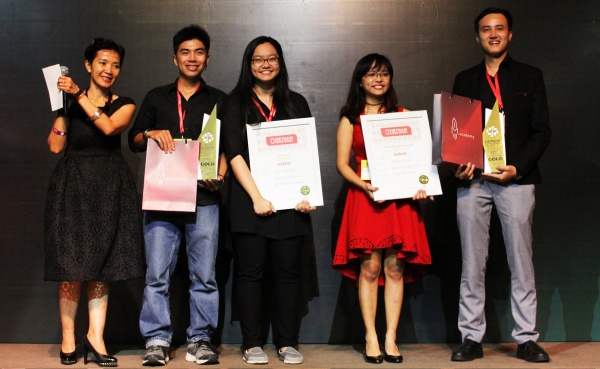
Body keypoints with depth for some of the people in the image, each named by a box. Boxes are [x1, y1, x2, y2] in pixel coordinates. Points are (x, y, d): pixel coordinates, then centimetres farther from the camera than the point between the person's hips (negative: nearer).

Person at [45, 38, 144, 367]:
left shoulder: (124, 104, 8)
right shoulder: (70, 101, 9)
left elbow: (109, 127, -14)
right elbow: (55, 146, -1)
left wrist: (80, 96, -12)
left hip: (109, 187, 0)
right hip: (73, 185, 0)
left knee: (102, 265, 1)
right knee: (71, 264, -2)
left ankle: (95, 336, 5)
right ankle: (68, 338, 6)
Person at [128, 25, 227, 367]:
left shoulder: (219, 100, 15)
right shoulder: (156, 98, 18)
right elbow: (134, 140, 16)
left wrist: (220, 175, -8)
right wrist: (150, 134, -7)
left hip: (203, 198, -1)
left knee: (204, 274, 0)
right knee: (157, 274, -3)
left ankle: (201, 339, 10)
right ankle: (157, 341, 5)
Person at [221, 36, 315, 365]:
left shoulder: (296, 103, 15)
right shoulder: (236, 103, 7)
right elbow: (234, 153, -3)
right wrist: (256, 196, -12)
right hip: (249, 199, -2)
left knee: (287, 271, 2)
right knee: (250, 271, 0)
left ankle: (287, 343, 9)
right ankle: (252, 344, 7)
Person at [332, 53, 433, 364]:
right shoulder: (350, 118, 9)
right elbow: (342, 163, 3)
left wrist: (419, 185, -8)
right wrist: (363, 185, -14)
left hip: (399, 197, 2)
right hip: (365, 196, -1)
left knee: (395, 268, -1)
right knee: (369, 267, -6)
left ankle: (391, 338, 5)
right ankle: (371, 338, 2)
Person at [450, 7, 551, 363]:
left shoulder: (530, 76, 12)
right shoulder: (464, 80, 17)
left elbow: (542, 132, 5)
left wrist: (517, 167, -10)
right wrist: (459, 165, -7)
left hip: (516, 178, -1)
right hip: (472, 180, 2)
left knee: (521, 260, -1)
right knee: (472, 263, 2)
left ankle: (527, 338, 7)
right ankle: (471, 338, 7)